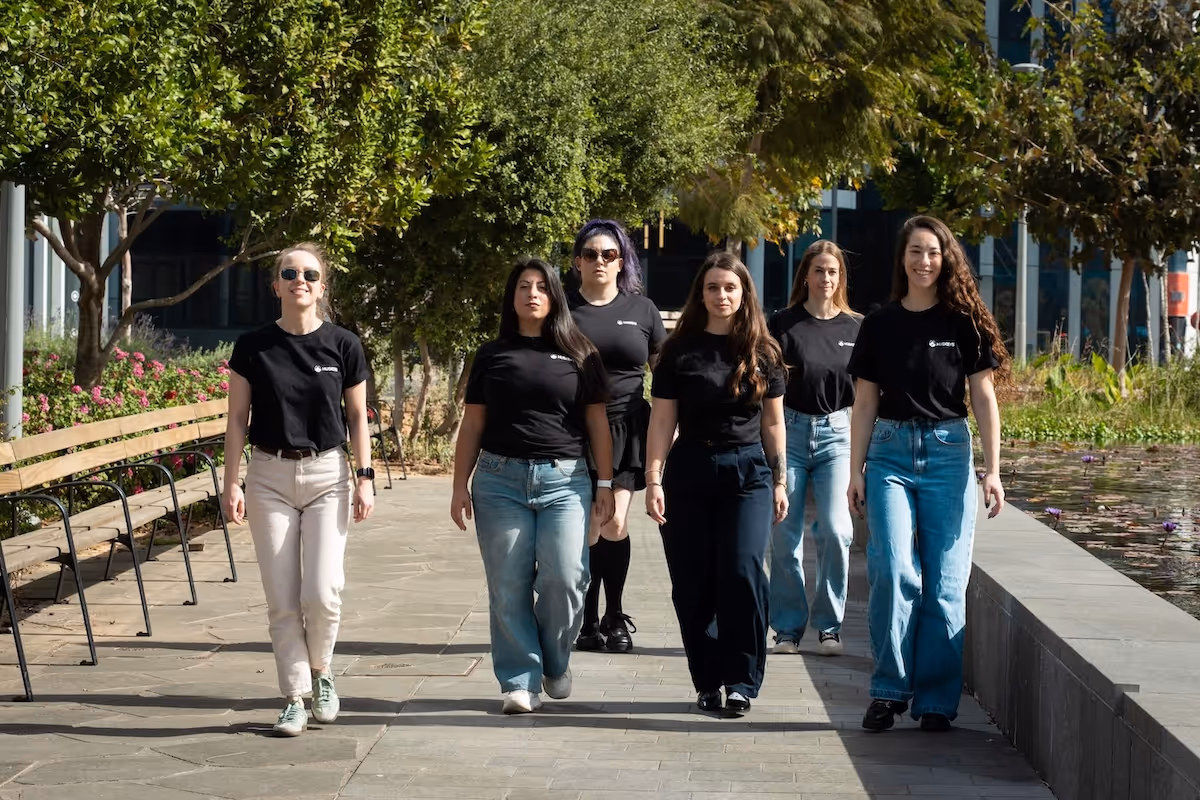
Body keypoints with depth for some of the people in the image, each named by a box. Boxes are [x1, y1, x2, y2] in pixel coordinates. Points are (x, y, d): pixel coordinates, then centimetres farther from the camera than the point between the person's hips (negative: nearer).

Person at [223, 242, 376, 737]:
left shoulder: (343, 345, -1)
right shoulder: (253, 346, -1)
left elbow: (357, 416, 6)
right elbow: (237, 418, 3)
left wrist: (365, 477, 1)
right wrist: (231, 483, -2)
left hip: (327, 475, -1)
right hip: (270, 477, 1)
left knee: (322, 592, -11)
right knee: (282, 599, 1)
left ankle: (320, 672, 17)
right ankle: (295, 699, 11)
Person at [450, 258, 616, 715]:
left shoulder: (578, 354, 9)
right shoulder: (492, 355, 11)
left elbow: (597, 421, 10)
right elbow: (472, 425, 12)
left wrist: (605, 483, 5)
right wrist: (460, 485, 7)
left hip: (564, 480, -1)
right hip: (501, 479, 1)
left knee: (565, 579, -12)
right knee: (508, 586, -2)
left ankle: (555, 663, 12)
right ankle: (520, 682, 5)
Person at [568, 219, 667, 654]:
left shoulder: (641, 309, 8)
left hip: (626, 428, 1)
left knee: (614, 524, -6)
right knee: (589, 528, -2)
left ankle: (615, 618, 11)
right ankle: (589, 622, 9)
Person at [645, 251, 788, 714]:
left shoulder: (762, 353, 7)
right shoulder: (680, 350, 3)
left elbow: (773, 422, 12)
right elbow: (662, 420, 2)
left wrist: (780, 483, 9)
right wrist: (653, 480, -5)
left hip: (747, 473, 0)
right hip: (689, 474, 0)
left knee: (743, 572, -14)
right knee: (693, 584, 0)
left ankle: (741, 680, -7)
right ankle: (707, 682, 12)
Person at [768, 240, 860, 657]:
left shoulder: (855, 328, 6)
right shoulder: (784, 324, 0)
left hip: (837, 434, 0)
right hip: (789, 431, 0)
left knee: (835, 531, -11)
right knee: (784, 535, 1)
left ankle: (829, 627, 2)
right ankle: (788, 628, 13)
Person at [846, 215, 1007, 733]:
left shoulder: (964, 322, 3)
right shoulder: (880, 325, 7)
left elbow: (984, 398, 2)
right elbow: (865, 402, 10)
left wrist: (992, 471, -4)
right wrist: (856, 471, 5)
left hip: (948, 453, -1)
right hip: (890, 452, 1)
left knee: (945, 583, -1)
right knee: (895, 571, -13)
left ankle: (936, 701, 7)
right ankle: (889, 690, -2)